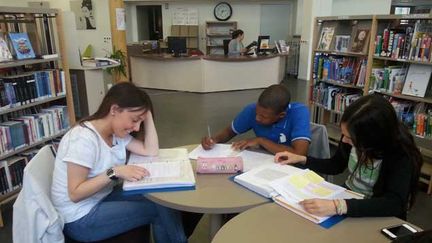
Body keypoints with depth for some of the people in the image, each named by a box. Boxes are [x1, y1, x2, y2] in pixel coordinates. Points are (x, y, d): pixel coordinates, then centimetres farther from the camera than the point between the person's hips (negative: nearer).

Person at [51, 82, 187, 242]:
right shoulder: (84, 139, -25)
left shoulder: (116, 132, 0)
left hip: (101, 198, 8)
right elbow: (75, 194, -25)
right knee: (160, 209, -9)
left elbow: (151, 151, -4)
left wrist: (147, 113, -9)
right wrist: (114, 172, -35)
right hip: (80, 218, -8)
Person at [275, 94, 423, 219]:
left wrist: (338, 206, -49)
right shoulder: (353, 137, -11)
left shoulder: (402, 154, -24)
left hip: (378, 217, -5)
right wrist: (301, 159, -5)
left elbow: (395, 204, -37)